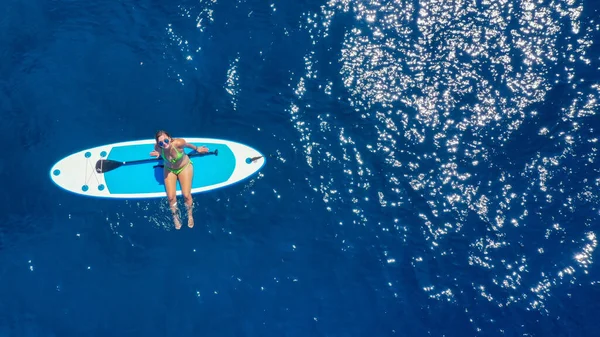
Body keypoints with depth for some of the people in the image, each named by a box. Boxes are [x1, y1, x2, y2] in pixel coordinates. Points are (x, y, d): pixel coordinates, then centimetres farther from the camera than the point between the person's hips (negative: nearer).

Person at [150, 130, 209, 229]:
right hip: (169, 169, 2)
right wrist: (157, 154, -22)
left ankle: (190, 215, 23)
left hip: (185, 167, -2)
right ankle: (175, 217, 24)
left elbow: (188, 144, -13)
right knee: (171, 197, -8)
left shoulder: (178, 143, -38)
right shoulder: (157, 147, -29)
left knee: (186, 195, -10)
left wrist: (197, 149, 4)